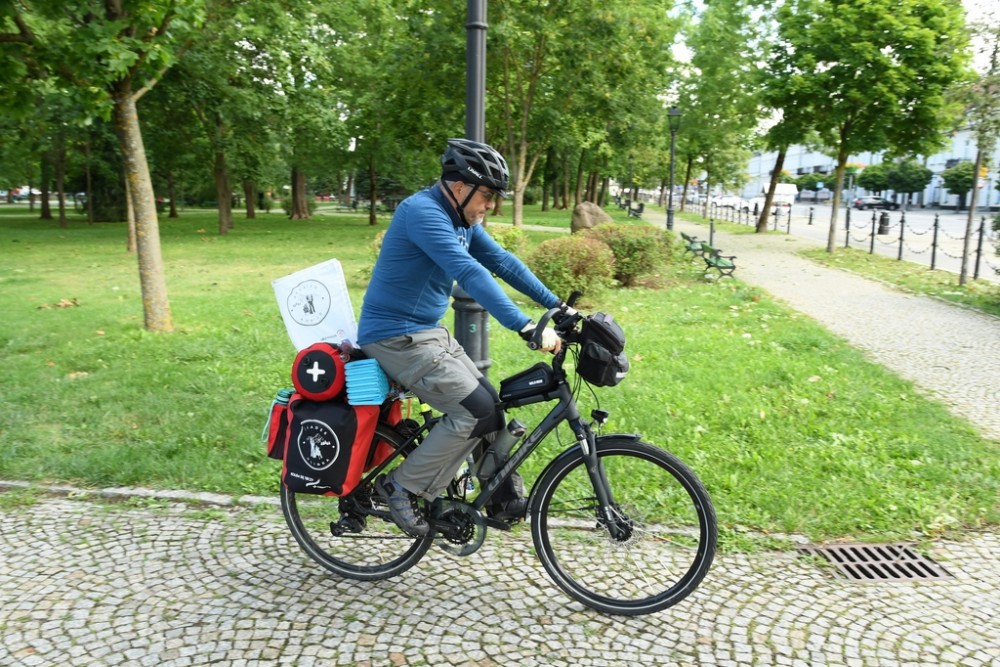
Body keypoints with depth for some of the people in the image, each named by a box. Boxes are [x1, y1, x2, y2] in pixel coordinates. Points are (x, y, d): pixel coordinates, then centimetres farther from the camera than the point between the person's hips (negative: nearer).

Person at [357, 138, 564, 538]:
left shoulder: (461, 219, 8)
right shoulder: (423, 212, -22)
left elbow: (502, 261, 11)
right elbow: (470, 273, -34)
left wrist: (556, 305, 5)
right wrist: (527, 327, -39)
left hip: (427, 332, 9)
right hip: (396, 337, -9)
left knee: (488, 403, 6)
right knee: (477, 411, -15)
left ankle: (507, 501, 19)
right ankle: (402, 487, 0)